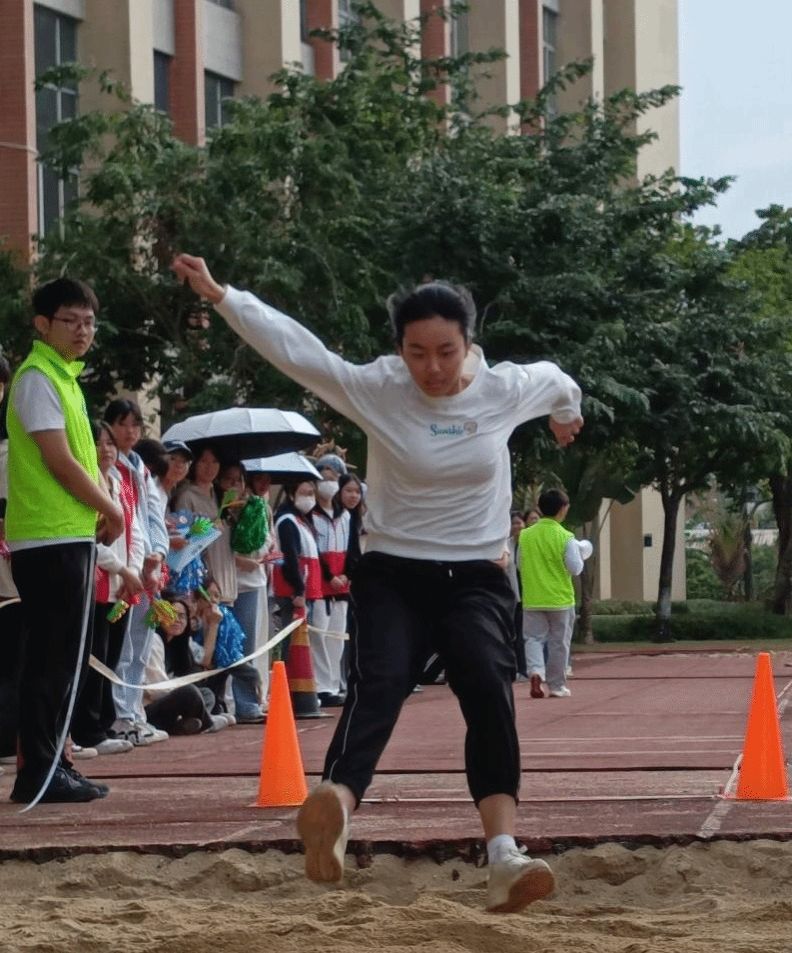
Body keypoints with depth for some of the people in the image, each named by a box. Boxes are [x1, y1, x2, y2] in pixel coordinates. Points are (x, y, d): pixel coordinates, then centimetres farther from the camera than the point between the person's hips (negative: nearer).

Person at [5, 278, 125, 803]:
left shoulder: (65, 377, 18)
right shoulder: (38, 378, -11)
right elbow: (59, 461, -16)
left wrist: (103, 509, 5)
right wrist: (112, 509, -6)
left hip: (72, 536, 10)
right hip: (49, 539, -10)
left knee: (67, 658, 12)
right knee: (53, 659, -8)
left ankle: (52, 761, 17)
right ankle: (38, 773, -6)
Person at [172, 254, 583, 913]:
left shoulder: (505, 389, -1)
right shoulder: (374, 388, -7)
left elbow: (555, 380, 23)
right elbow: (292, 345, -15)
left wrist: (566, 413, 46)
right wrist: (219, 295, -25)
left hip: (476, 577, 2)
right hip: (393, 574, -1)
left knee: (490, 691, -25)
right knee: (378, 684, -28)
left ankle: (504, 858, -35)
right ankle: (334, 813, -55)